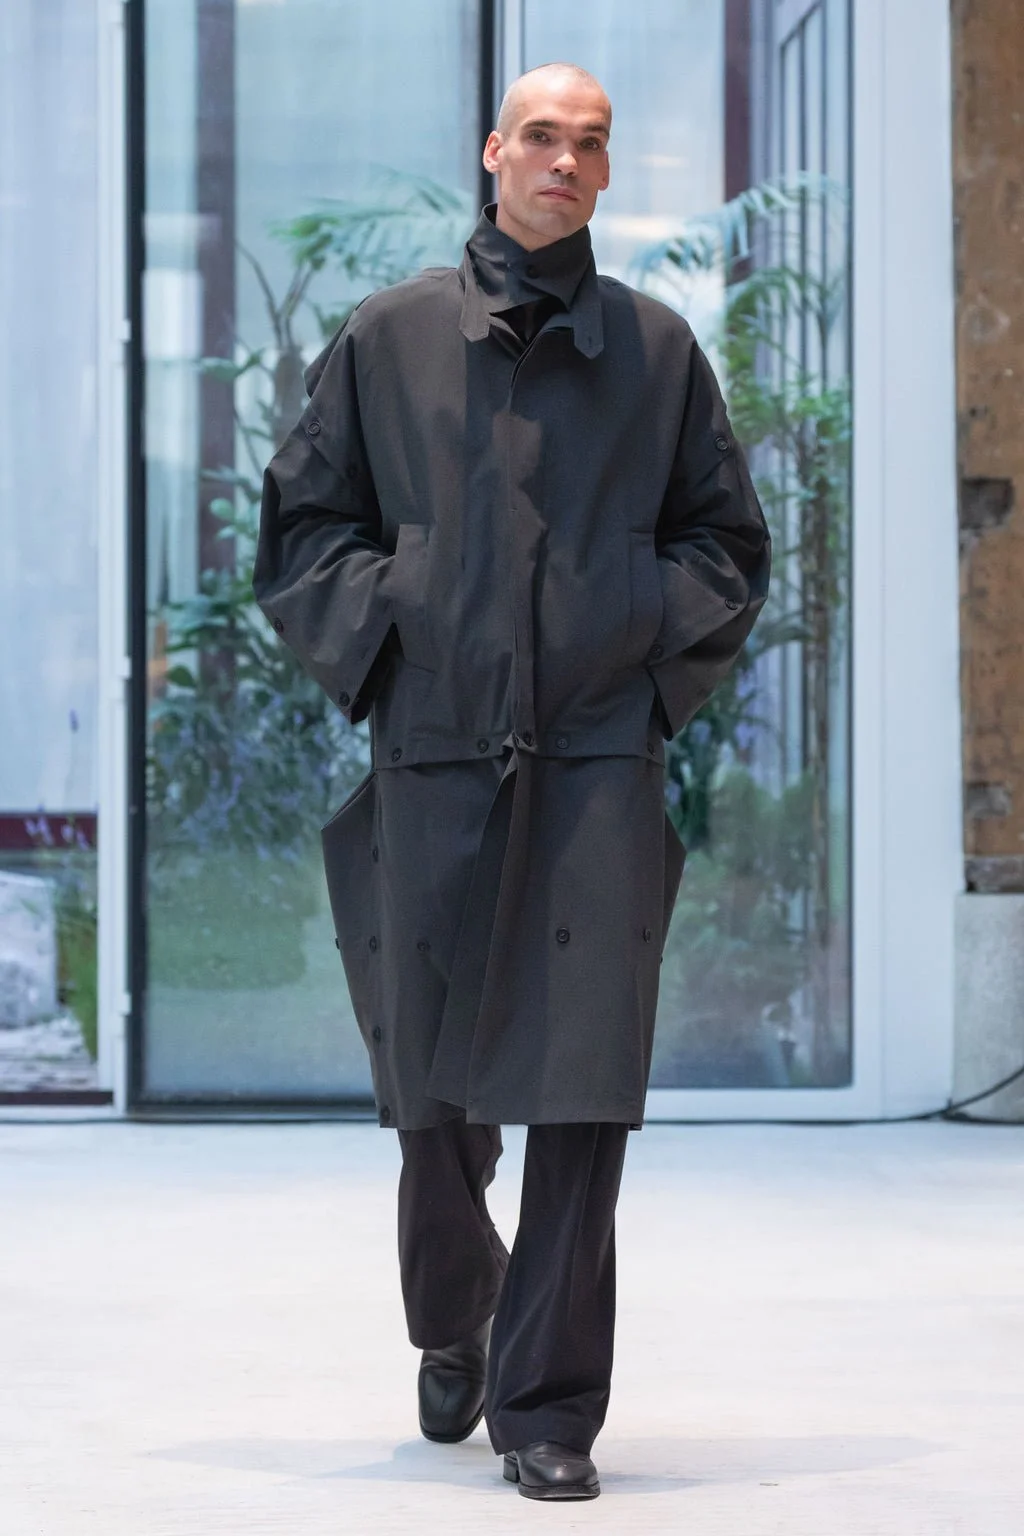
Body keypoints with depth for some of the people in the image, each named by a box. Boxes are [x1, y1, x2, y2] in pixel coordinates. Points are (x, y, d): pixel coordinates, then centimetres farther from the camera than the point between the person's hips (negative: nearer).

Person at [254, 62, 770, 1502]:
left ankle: (548, 1405, 1)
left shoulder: (658, 347, 12)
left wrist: (659, 647, 2)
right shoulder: (386, 339, 10)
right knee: (434, 1084, 7)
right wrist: (379, 639, -1)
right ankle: (451, 1329, 33)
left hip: (601, 760, 0)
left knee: (584, 1087, -7)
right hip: (435, 751, 0)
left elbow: (730, 542, 17)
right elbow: (299, 524, 13)